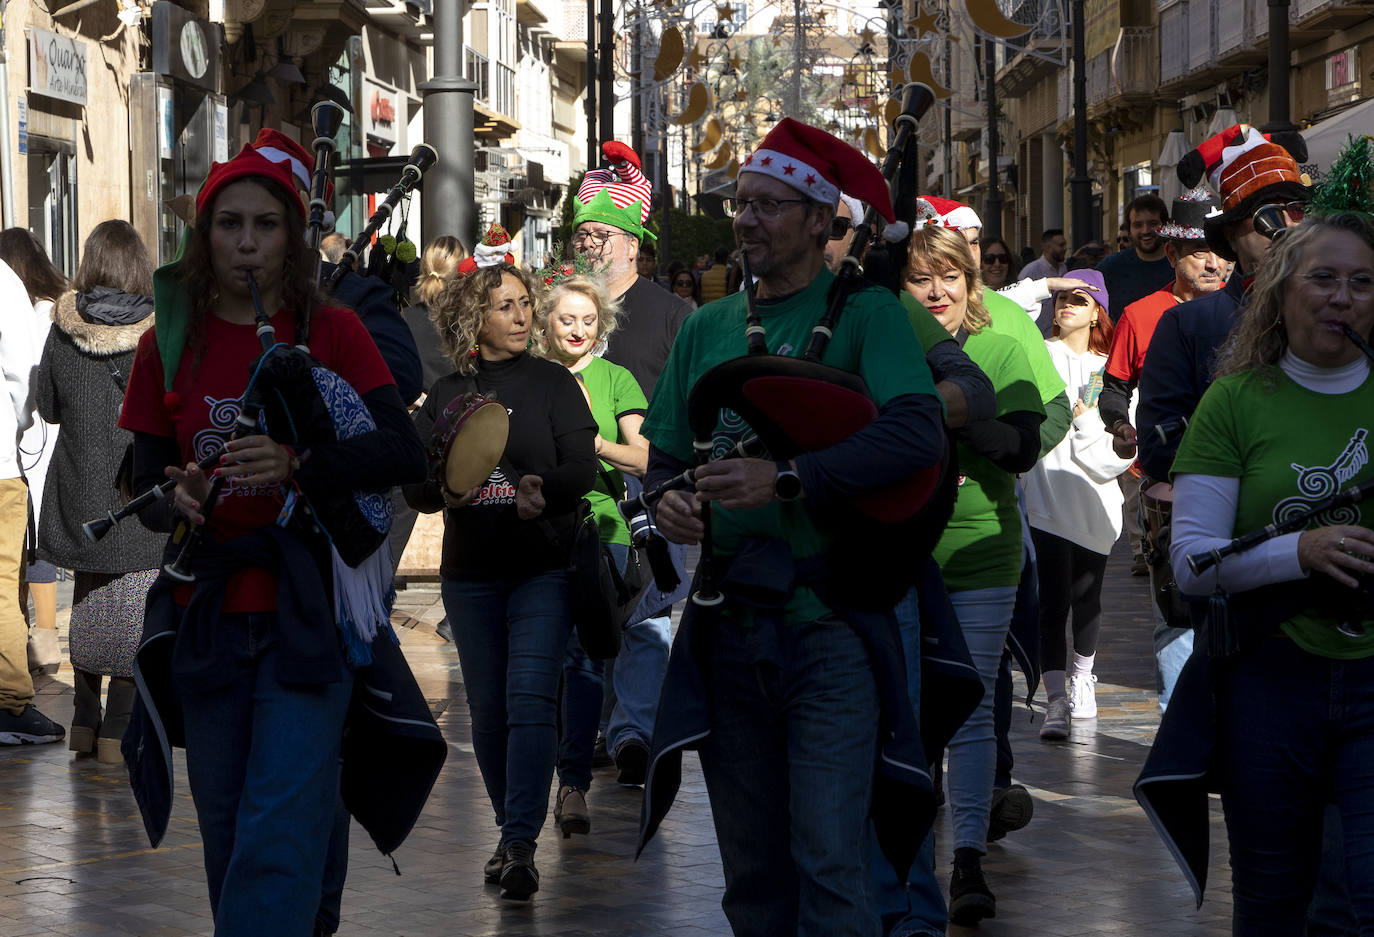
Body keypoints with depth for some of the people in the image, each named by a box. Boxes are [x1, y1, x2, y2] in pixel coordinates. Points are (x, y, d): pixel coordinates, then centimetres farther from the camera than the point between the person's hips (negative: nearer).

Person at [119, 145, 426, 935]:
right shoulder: (168, 345, 7)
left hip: (306, 612, -3)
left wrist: (298, 464, -25)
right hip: (207, 617, 3)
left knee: (279, 836, -13)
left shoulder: (332, 331, 1)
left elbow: (407, 455, -9)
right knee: (226, 835, 9)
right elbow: (145, 487, 8)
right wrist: (175, 501, -16)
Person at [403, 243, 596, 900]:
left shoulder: (552, 382, 2)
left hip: (544, 568, -3)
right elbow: (415, 484, 4)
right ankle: (510, 831, 24)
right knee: (488, 711, 8)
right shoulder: (445, 394, 7)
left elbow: (584, 466, -5)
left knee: (529, 699, -15)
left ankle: (521, 845, -18)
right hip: (471, 574, 3)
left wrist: (544, 492, -25)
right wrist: (446, 490, -19)